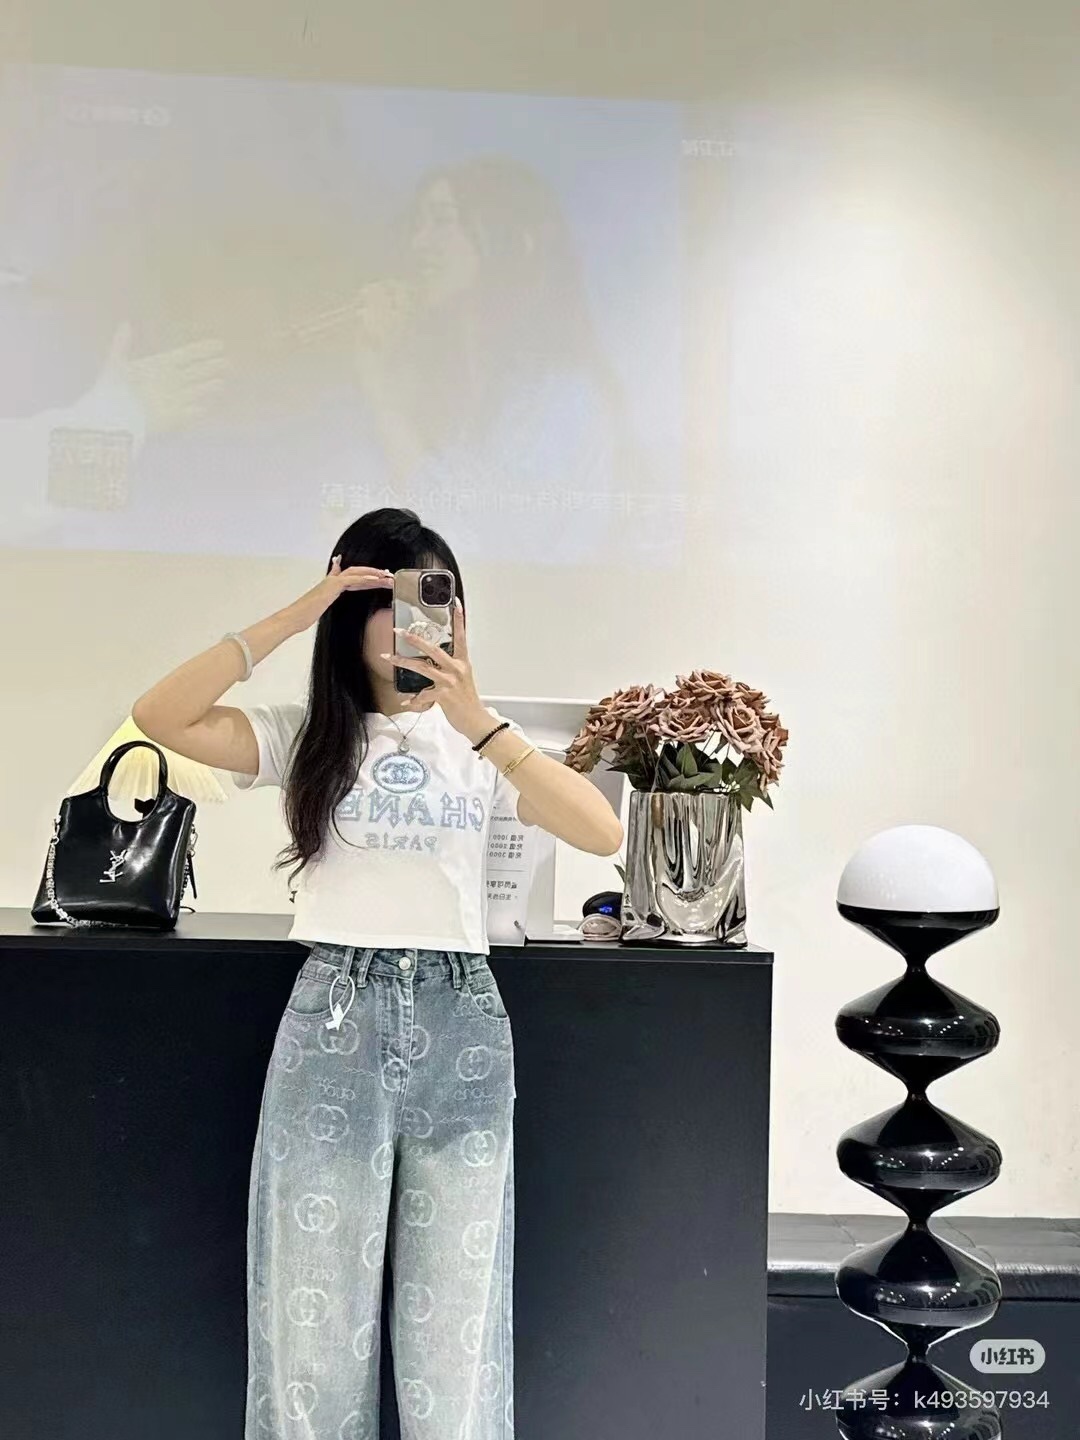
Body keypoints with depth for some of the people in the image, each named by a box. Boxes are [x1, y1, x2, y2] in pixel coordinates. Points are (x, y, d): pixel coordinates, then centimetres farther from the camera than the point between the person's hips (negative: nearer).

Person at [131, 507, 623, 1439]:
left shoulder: (483, 740, 8)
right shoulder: (307, 736, 4)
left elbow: (602, 833, -8)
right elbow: (160, 719, -12)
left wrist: (478, 721, -16)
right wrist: (293, 617, -14)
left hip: (461, 1023, 1)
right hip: (334, 1020, -1)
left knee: (455, 1310, 8)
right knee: (321, 1303, 6)